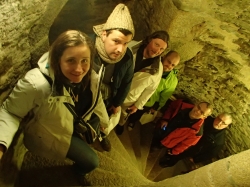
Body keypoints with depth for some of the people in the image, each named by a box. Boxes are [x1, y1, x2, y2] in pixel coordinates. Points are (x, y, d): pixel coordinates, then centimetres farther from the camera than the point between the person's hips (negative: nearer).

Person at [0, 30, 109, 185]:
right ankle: (78, 171, 41)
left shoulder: (91, 75, -22)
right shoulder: (36, 83, -41)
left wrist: (104, 121, 11)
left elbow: (95, 98, -2)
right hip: (51, 134, -5)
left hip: (76, 123, 6)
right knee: (91, 161, 1)